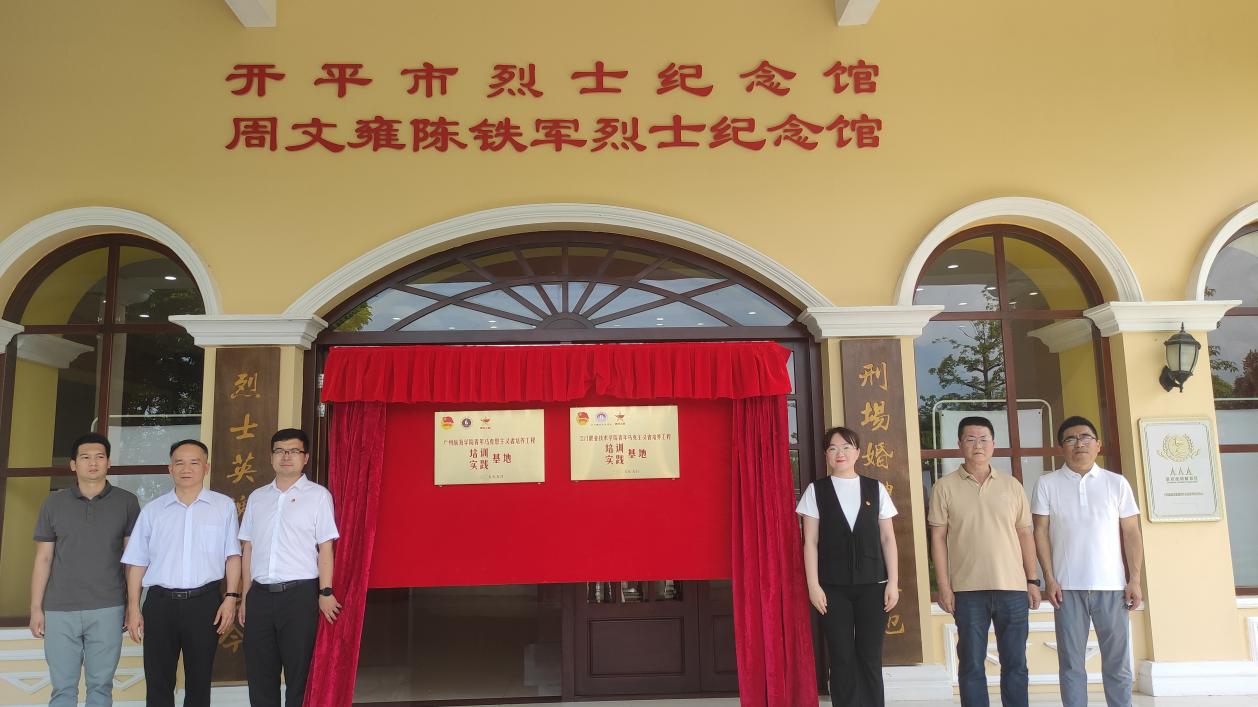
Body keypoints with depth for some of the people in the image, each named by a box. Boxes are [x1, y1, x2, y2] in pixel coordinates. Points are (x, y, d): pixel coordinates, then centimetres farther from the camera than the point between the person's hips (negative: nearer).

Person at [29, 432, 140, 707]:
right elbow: (43, 558, 7)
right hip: (59, 611, 1)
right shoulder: (53, 503, 5)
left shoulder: (127, 502, 2)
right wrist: (36, 607, 3)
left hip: (107, 610, -1)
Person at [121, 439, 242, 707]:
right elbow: (137, 562, 8)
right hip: (160, 603, 2)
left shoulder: (224, 506, 2)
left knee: (199, 682, 9)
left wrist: (231, 597, -6)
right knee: (158, 684, 8)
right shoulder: (153, 510, 7)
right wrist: (133, 608, 3)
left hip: (204, 603, -1)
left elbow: (232, 556, 2)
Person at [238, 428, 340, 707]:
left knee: (298, 672, 2)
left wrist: (325, 592, -10)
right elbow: (248, 548, 14)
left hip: (300, 593, -4)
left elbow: (325, 547, -4)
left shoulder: (317, 495, 0)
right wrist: (245, 596, 11)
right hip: (260, 594, 4)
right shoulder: (257, 497, 13)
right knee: (259, 673, 10)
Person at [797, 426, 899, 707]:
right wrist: (813, 585, -7)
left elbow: (888, 538, 6)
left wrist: (893, 582, 0)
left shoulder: (875, 489, 6)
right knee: (842, 658, 3)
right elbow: (810, 541, -1)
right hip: (833, 586, -1)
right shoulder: (816, 490, 2)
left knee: (870, 657, 5)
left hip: (872, 584, 1)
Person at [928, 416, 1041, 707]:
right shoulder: (945, 487, 1)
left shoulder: (1012, 485, 8)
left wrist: (1033, 581, 6)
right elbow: (938, 538, 0)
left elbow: (1025, 534, 11)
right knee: (972, 665, 4)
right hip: (968, 590, -2)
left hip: (1013, 587, 2)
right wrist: (944, 586, -5)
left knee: (1015, 663, 8)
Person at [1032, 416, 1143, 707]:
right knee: (1071, 662, 4)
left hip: (1111, 585, 1)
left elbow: (1131, 533, 6)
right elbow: (1041, 531, 2)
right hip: (1068, 586, -1)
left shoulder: (1117, 483, 6)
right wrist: (1049, 578, -4)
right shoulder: (1047, 484, 3)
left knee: (1118, 661, 6)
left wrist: (1135, 579, 0)